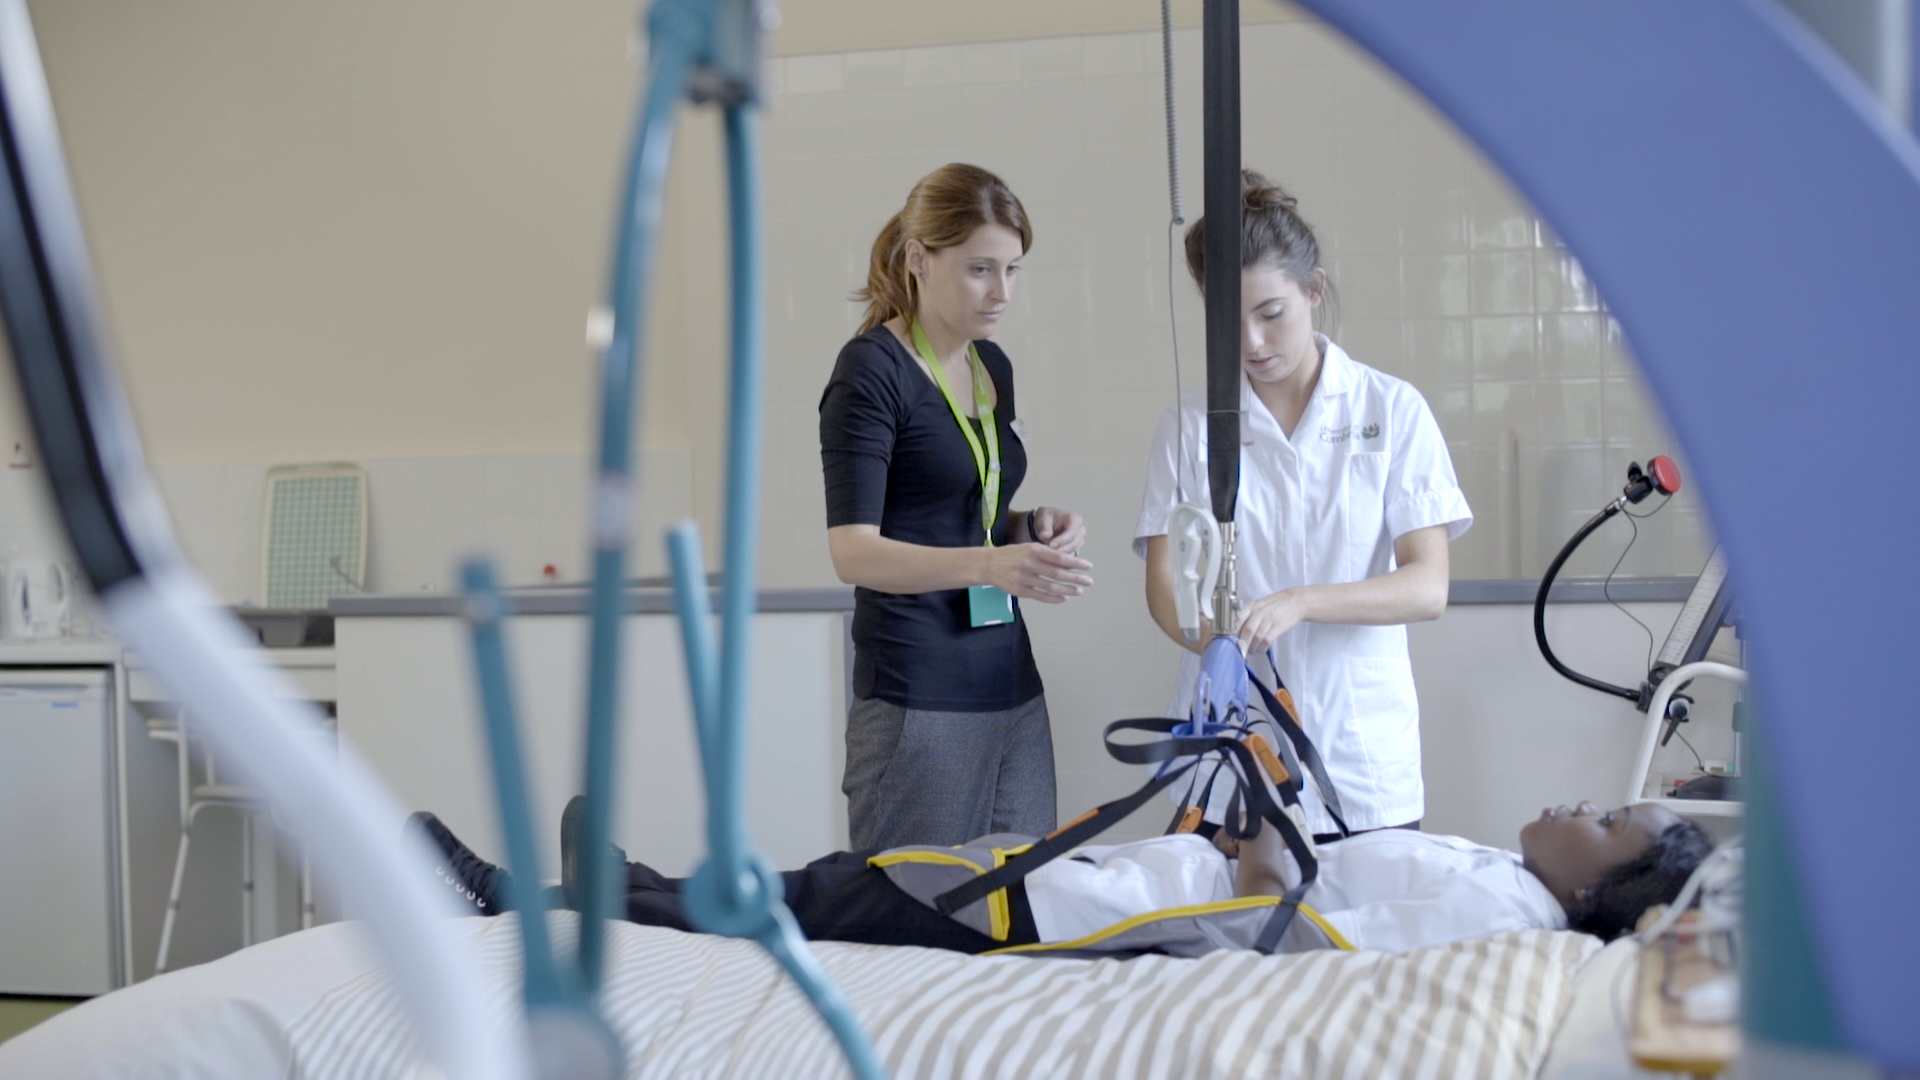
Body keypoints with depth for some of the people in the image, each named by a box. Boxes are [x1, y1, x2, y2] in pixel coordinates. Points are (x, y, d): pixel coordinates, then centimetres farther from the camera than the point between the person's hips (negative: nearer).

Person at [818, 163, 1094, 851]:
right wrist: (987, 566, -34)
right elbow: (853, 551, -20)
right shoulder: (871, 370, -10)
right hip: (916, 707, -7)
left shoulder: (993, 368, 13)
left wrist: (1031, 526, 4)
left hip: (1011, 686, 8)